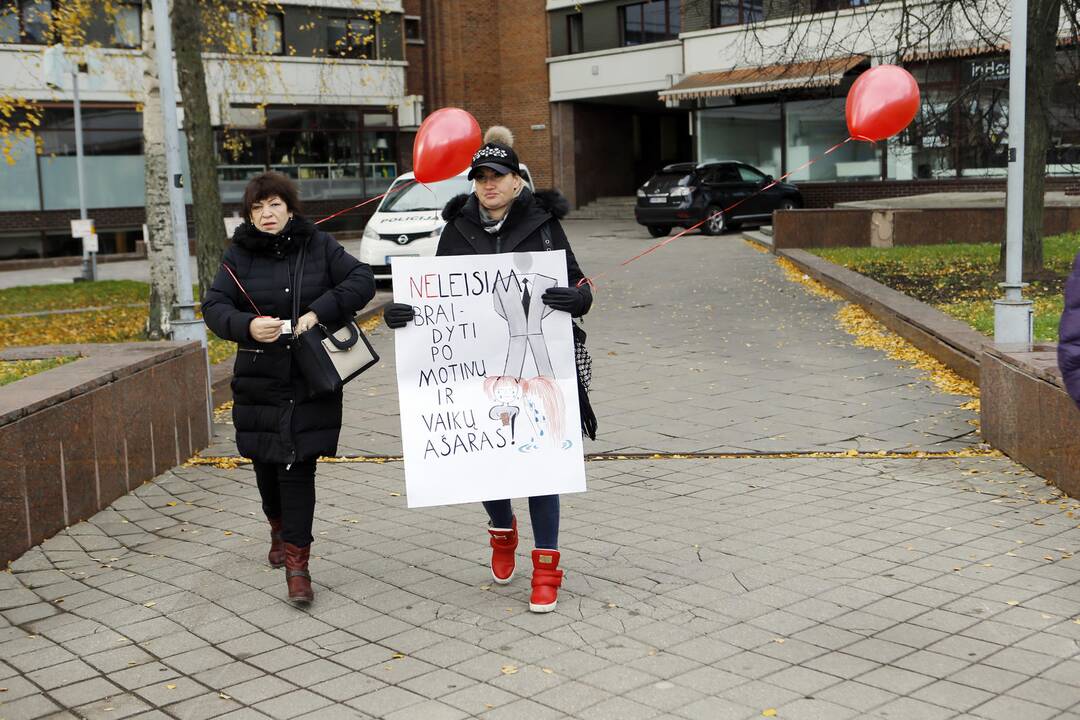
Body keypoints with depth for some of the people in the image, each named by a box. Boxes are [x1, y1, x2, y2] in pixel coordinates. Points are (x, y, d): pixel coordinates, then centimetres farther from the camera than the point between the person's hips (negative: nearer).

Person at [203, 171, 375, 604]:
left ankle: (296, 561, 0)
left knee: (298, 467, -6)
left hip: (311, 379, -2)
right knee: (266, 463, 13)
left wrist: (318, 313, -18)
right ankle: (280, 528, 43)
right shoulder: (239, 255, 3)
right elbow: (214, 306, -4)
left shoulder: (318, 246, 1)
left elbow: (362, 280, -6)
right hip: (258, 379, 2)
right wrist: (247, 326, -26)